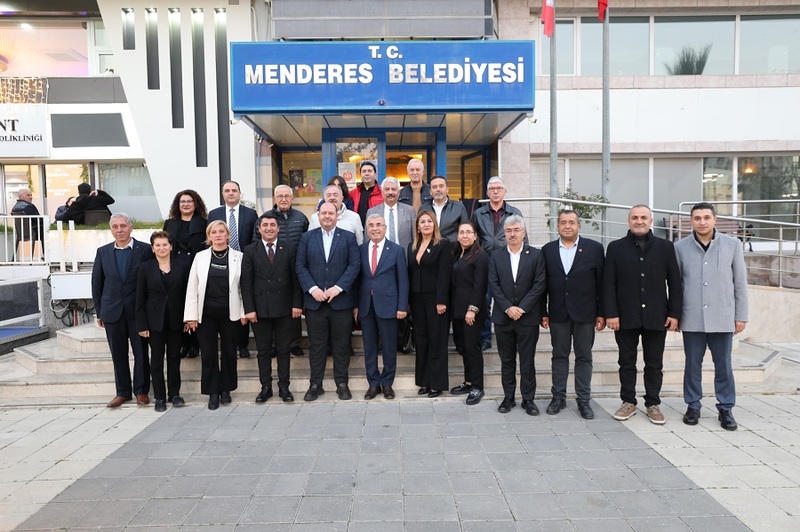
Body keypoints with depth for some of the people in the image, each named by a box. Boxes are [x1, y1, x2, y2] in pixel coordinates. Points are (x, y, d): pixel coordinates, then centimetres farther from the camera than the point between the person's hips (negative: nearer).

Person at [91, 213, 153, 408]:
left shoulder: (145, 250, -3)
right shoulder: (103, 252, 7)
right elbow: (97, 283, 10)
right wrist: (99, 312, 7)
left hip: (138, 310, -3)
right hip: (112, 311, 3)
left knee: (140, 352, 5)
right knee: (118, 354, 9)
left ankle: (141, 390, 17)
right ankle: (123, 392, 20)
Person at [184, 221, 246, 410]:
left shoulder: (238, 257, 0)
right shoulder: (200, 257, 3)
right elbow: (192, 287, 2)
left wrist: (244, 312, -4)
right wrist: (191, 315, -3)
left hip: (230, 313, -1)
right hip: (206, 313, 1)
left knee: (229, 352, 10)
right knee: (208, 354, 4)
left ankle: (226, 389, 25)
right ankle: (213, 392, 16)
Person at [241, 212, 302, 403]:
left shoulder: (289, 249, 3)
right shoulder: (250, 251, 2)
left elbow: (295, 278, 3)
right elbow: (246, 282, -1)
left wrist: (297, 304, -3)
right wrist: (249, 309, -7)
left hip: (284, 308, 0)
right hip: (260, 308, 0)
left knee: (283, 349, 8)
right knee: (263, 350, 8)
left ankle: (284, 386, 17)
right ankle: (266, 387, 18)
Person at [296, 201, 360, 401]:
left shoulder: (348, 237, 5)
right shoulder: (307, 237, 9)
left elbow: (355, 265, -3)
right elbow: (301, 266, 3)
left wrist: (338, 288, -13)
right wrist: (312, 289, -11)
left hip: (341, 300, -1)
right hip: (314, 300, 1)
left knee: (341, 344, 6)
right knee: (316, 345, 7)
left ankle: (342, 383, 17)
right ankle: (315, 384, 16)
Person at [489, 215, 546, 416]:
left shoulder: (536, 255, 0)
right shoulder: (496, 257, 6)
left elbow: (540, 284, -6)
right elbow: (493, 285, 0)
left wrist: (521, 308, -13)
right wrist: (508, 308, -12)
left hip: (528, 317, -2)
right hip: (503, 317, 2)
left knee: (527, 360, 5)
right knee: (507, 360, 10)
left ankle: (528, 399, 15)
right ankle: (508, 397, 20)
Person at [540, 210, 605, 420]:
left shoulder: (594, 248, -1)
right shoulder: (548, 250, 4)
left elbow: (601, 282, -1)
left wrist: (601, 313, -4)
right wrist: (542, 312, 2)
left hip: (585, 313, -1)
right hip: (558, 313, 1)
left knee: (584, 357, 7)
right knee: (559, 355, 10)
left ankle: (584, 400, 16)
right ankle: (558, 397, 20)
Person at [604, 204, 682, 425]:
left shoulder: (665, 247, 5)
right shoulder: (616, 248, 3)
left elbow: (674, 282, 4)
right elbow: (608, 283, -1)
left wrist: (674, 313, -2)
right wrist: (610, 313, -8)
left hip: (656, 317, 1)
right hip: (625, 316, 0)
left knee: (654, 364, 9)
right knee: (627, 362, 9)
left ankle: (653, 404, 21)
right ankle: (628, 402, 21)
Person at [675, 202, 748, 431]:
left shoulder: (732, 245, 3)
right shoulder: (680, 247, 1)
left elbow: (740, 282, 5)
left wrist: (741, 315, 2)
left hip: (723, 317, 0)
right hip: (691, 318, 0)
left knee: (723, 365, 8)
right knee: (693, 364, 8)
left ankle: (725, 409, 19)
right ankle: (693, 406, 20)